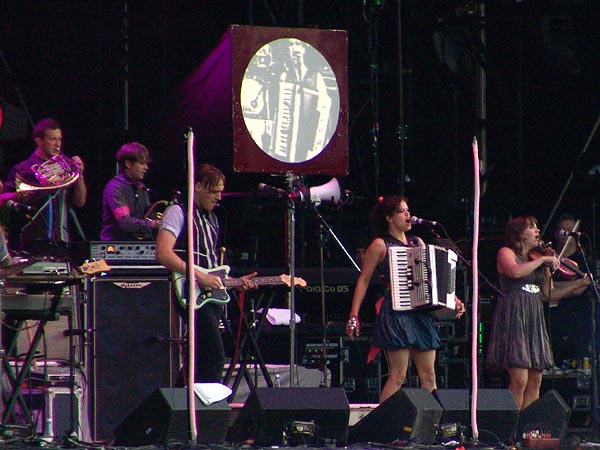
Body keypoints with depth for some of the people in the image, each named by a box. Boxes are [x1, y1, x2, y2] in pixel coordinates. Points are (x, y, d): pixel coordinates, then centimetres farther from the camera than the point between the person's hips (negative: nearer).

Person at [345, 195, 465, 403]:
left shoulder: (417, 243, 18)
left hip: (422, 314, 6)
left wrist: (453, 300, 8)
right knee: (398, 376, -10)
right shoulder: (380, 245, 1)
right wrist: (354, 315, -7)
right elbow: (363, 280, 0)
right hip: (397, 313, -6)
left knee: (429, 376, 4)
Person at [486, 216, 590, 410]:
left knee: (535, 381, 2)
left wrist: (579, 285, 7)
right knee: (519, 380, -15)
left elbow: (549, 294, 17)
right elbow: (515, 271, -23)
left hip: (535, 319, 7)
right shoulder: (506, 253, 0)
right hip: (513, 319, -7)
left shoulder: (539, 260, 19)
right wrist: (543, 260, -14)